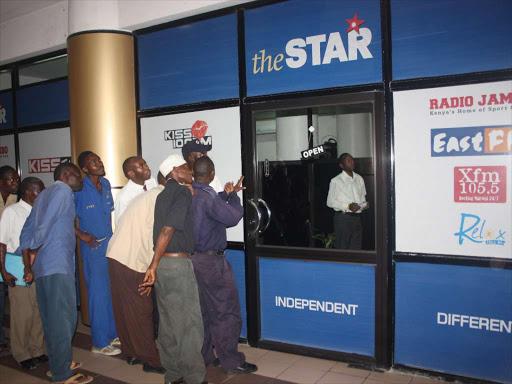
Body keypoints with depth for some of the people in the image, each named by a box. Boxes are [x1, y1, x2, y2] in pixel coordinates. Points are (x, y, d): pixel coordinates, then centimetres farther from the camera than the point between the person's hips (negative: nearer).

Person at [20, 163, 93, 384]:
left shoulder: (44, 194, 21)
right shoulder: (62, 189, -6)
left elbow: (26, 231, 18)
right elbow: (45, 224, -17)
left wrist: (28, 266, 15)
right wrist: (33, 256, -8)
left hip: (42, 266, 9)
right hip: (57, 266, -9)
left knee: (51, 318, 17)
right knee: (63, 318, -2)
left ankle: (58, 364, 29)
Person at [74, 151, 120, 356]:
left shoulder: (106, 184, 7)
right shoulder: (78, 188, -13)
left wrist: (111, 235, 12)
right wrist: (81, 235, -11)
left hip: (110, 243, 7)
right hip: (93, 246, -6)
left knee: (113, 291, 14)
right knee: (99, 294, 0)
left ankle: (113, 334, 29)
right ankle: (100, 343, 13)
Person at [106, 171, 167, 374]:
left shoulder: (147, 196, 17)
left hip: (118, 256, 9)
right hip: (131, 261, -9)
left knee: (125, 310, 16)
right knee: (142, 312, 0)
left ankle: (133, 353, 28)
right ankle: (151, 360, 11)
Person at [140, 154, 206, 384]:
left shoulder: (163, 195, 15)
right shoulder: (184, 192, -11)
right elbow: (167, 229, -19)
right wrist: (154, 266, -18)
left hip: (163, 263, 9)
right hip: (178, 263, -8)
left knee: (168, 322, 15)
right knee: (190, 323, 2)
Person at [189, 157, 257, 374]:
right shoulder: (206, 197, -21)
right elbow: (233, 217, -21)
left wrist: (227, 194, 22)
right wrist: (233, 195, -6)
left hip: (193, 258, 9)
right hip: (211, 261, -9)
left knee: (203, 311, 17)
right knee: (226, 312, 1)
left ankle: (204, 356, 27)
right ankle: (231, 362, 10)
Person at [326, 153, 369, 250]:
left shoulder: (359, 179, 12)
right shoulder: (336, 181, -6)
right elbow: (330, 202, -8)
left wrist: (365, 204, -1)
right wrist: (348, 206, -18)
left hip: (357, 217, 6)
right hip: (343, 217, -5)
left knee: (356, 248, 11)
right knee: (342, 249, -1)